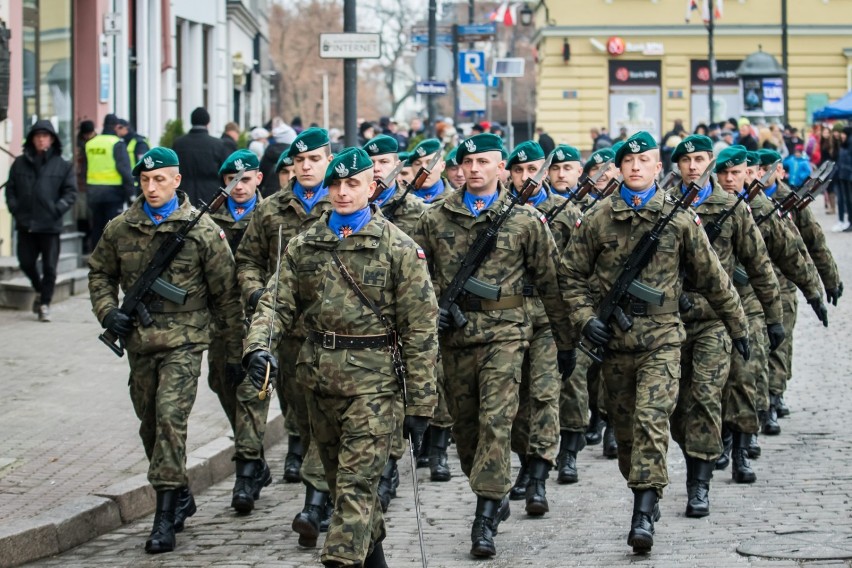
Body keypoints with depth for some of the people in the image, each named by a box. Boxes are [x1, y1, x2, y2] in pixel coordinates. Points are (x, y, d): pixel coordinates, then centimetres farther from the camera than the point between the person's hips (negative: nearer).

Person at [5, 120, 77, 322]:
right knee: (26, 262, 11)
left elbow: (70, 192, 0)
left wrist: (57, 209, -11)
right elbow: (10, 188, 10)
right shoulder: (20, 163, 6)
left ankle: (45, 303, 12)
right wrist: (15, 208, -3)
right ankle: (39, 291, 36)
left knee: (49, 267, 0)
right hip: (25, 224, 3)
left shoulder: (63, 165, 0)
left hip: (50, 225, -3)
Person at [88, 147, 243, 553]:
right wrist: (107, 311, 0)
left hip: (184, 340, -5)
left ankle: (166, 515, -16)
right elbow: (100, 273, 19)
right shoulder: (120, 229, 5)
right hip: (139, 340, 5)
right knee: (150, 424, 13)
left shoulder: (202, 230, -5)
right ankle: (181, 498, 32)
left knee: (170, 416, -18)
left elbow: (226, 292, 0)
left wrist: (234, 348, 0)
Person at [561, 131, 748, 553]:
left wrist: (737, 325, 14)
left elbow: (711, 278, 9)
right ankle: (644, 496, 30)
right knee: (624, 426, 10)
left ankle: (644, 515, -19)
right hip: (614, 338, 2)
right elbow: (573, 274, 11)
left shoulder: (679, 220, 2)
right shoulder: (598, 219, 3)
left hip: (661, 338, -2)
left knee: (651, 419, -16)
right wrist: (585, 318, -3)